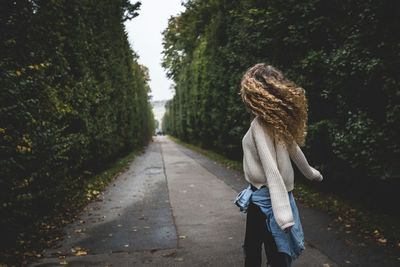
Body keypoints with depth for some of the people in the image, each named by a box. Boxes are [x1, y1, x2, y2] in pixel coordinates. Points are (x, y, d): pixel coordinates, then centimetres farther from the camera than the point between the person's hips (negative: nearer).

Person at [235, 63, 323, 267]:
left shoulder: (259, 125, -21)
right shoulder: (279, 121, 4)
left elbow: (272, 170, -27)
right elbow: (294, 149, 17)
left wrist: (283, 214, -30)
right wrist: (312, 173, 34)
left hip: (264, 197, -8)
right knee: (251, 249, 21)